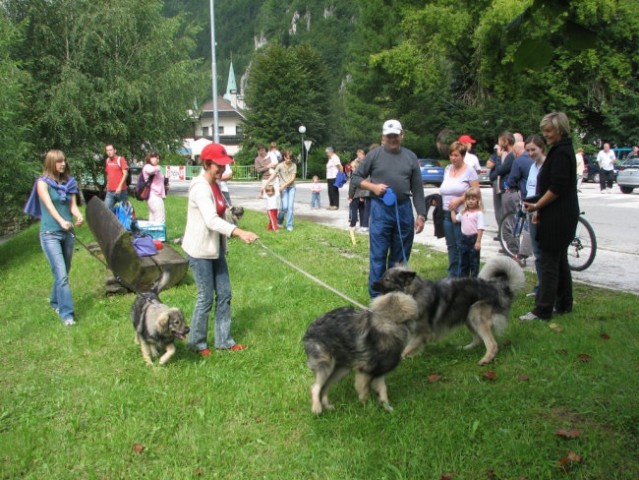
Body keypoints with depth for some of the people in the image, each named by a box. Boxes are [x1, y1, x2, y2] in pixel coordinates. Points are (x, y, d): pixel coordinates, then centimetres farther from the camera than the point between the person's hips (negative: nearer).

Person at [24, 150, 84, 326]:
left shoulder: (69, 182, 10)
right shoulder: (43, 183, -5)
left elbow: (73, 205, 4)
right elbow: (49, 205, -19)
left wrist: (79, 216, -19)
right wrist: (61, 221, -36)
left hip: (68, 233, 5)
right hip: (50, 234, -5)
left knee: (64, 272, 15)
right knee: (61, 275, -14)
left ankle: (55, 301, 38)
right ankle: (66, 313, -12)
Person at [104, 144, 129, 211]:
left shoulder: (121, 159, -4)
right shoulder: (107, 161, 13)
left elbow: (125, 173, -11)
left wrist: (120, 186, -18)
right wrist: (108, 183, 10)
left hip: (121, 190, -5)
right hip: (110, 191, 5)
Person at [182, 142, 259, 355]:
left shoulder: (215, 185, 8)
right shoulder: (200, 187, -20)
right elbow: (211, 220, -33)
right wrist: (239, 232, -43)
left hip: (216, 248, 9)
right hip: (200, 250, -9)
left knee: (224, 294, 11)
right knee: (206, 298, 1)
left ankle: (223, 340, 22)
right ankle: (197, 343, 18)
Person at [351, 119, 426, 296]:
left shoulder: (410, 157, 9)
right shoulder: (374, 155, 1)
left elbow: (417, 189, 8)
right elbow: (355, 177, 4)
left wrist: (421, 215, 2)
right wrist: (372, 186, -13)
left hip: (404, 209, 3)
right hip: (380, 209, -3)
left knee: (400, 256, 9)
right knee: (378, 255, 0)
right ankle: (377, 296, 7)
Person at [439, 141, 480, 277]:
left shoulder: (469, 171, -4)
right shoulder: (447, 169, 14)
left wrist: (459, 200, -17)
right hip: (447, 213, 6)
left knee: (461, 246, -4)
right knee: (451, 246, 10)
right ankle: (452, 275, 18)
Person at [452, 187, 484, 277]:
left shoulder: (479, 213, -11)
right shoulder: (463, 212, 9)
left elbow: (480, 228, -15)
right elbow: (454, 219, 22)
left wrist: (478, 241, -20)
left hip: (474, 238, -6)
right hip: (464, 238, 6)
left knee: (474, 261, 3)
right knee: (463, 261, 13)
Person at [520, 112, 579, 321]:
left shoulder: (561, 153, -16)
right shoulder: (562, 150, 16)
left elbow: (557, 188, -22)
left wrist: (536, 206, -13)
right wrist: (540, 209, 16)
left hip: (558, 217, -10)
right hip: (562, 215, 10)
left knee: (549, 261, -7)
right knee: (560, 259, 16)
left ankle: (543, 310, -3)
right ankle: (564, 304, 25)